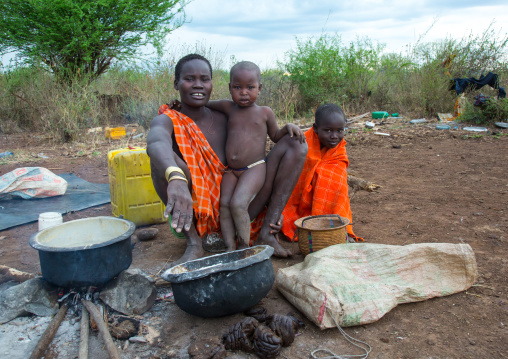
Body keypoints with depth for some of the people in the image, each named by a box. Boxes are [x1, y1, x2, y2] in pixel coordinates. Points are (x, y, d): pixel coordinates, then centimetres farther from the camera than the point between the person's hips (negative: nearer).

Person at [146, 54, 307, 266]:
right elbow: (156, 143, -33)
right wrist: (176, 177, -54)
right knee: (164, 159, -29)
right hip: (194, 214, -3)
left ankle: (266, 234, -10)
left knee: (296, 145, -2)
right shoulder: (168, 121, -6)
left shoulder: (224, 118, 8)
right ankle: (193, 244, -17)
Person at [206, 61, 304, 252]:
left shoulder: (265, 112, 5)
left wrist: (288, 127, -2)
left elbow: (275, 136, 17)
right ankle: (230, 248, -14)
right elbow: (205, 104, 24)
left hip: (255, 168, -4)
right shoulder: (228, 107, 9)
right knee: (224, 203, -16)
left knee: (238, 204, -23)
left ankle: (244, 247, -12)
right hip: (231, 170, 4)